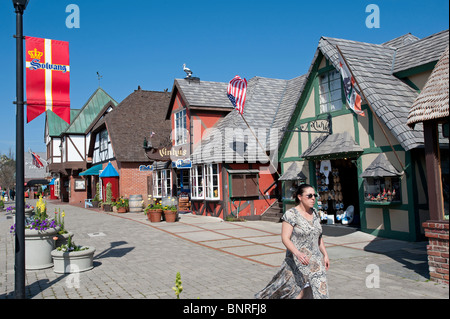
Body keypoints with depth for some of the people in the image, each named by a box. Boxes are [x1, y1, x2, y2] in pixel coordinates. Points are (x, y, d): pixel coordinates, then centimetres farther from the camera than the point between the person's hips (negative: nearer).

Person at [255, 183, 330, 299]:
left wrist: (325, 255, 13)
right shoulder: (291, 215, -11)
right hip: (297, 263, -6)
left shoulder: (315, 213, 10)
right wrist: (297, 253, -31)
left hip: (315, 261, 6)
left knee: (319, 291, 3)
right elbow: (285, 238, -17)